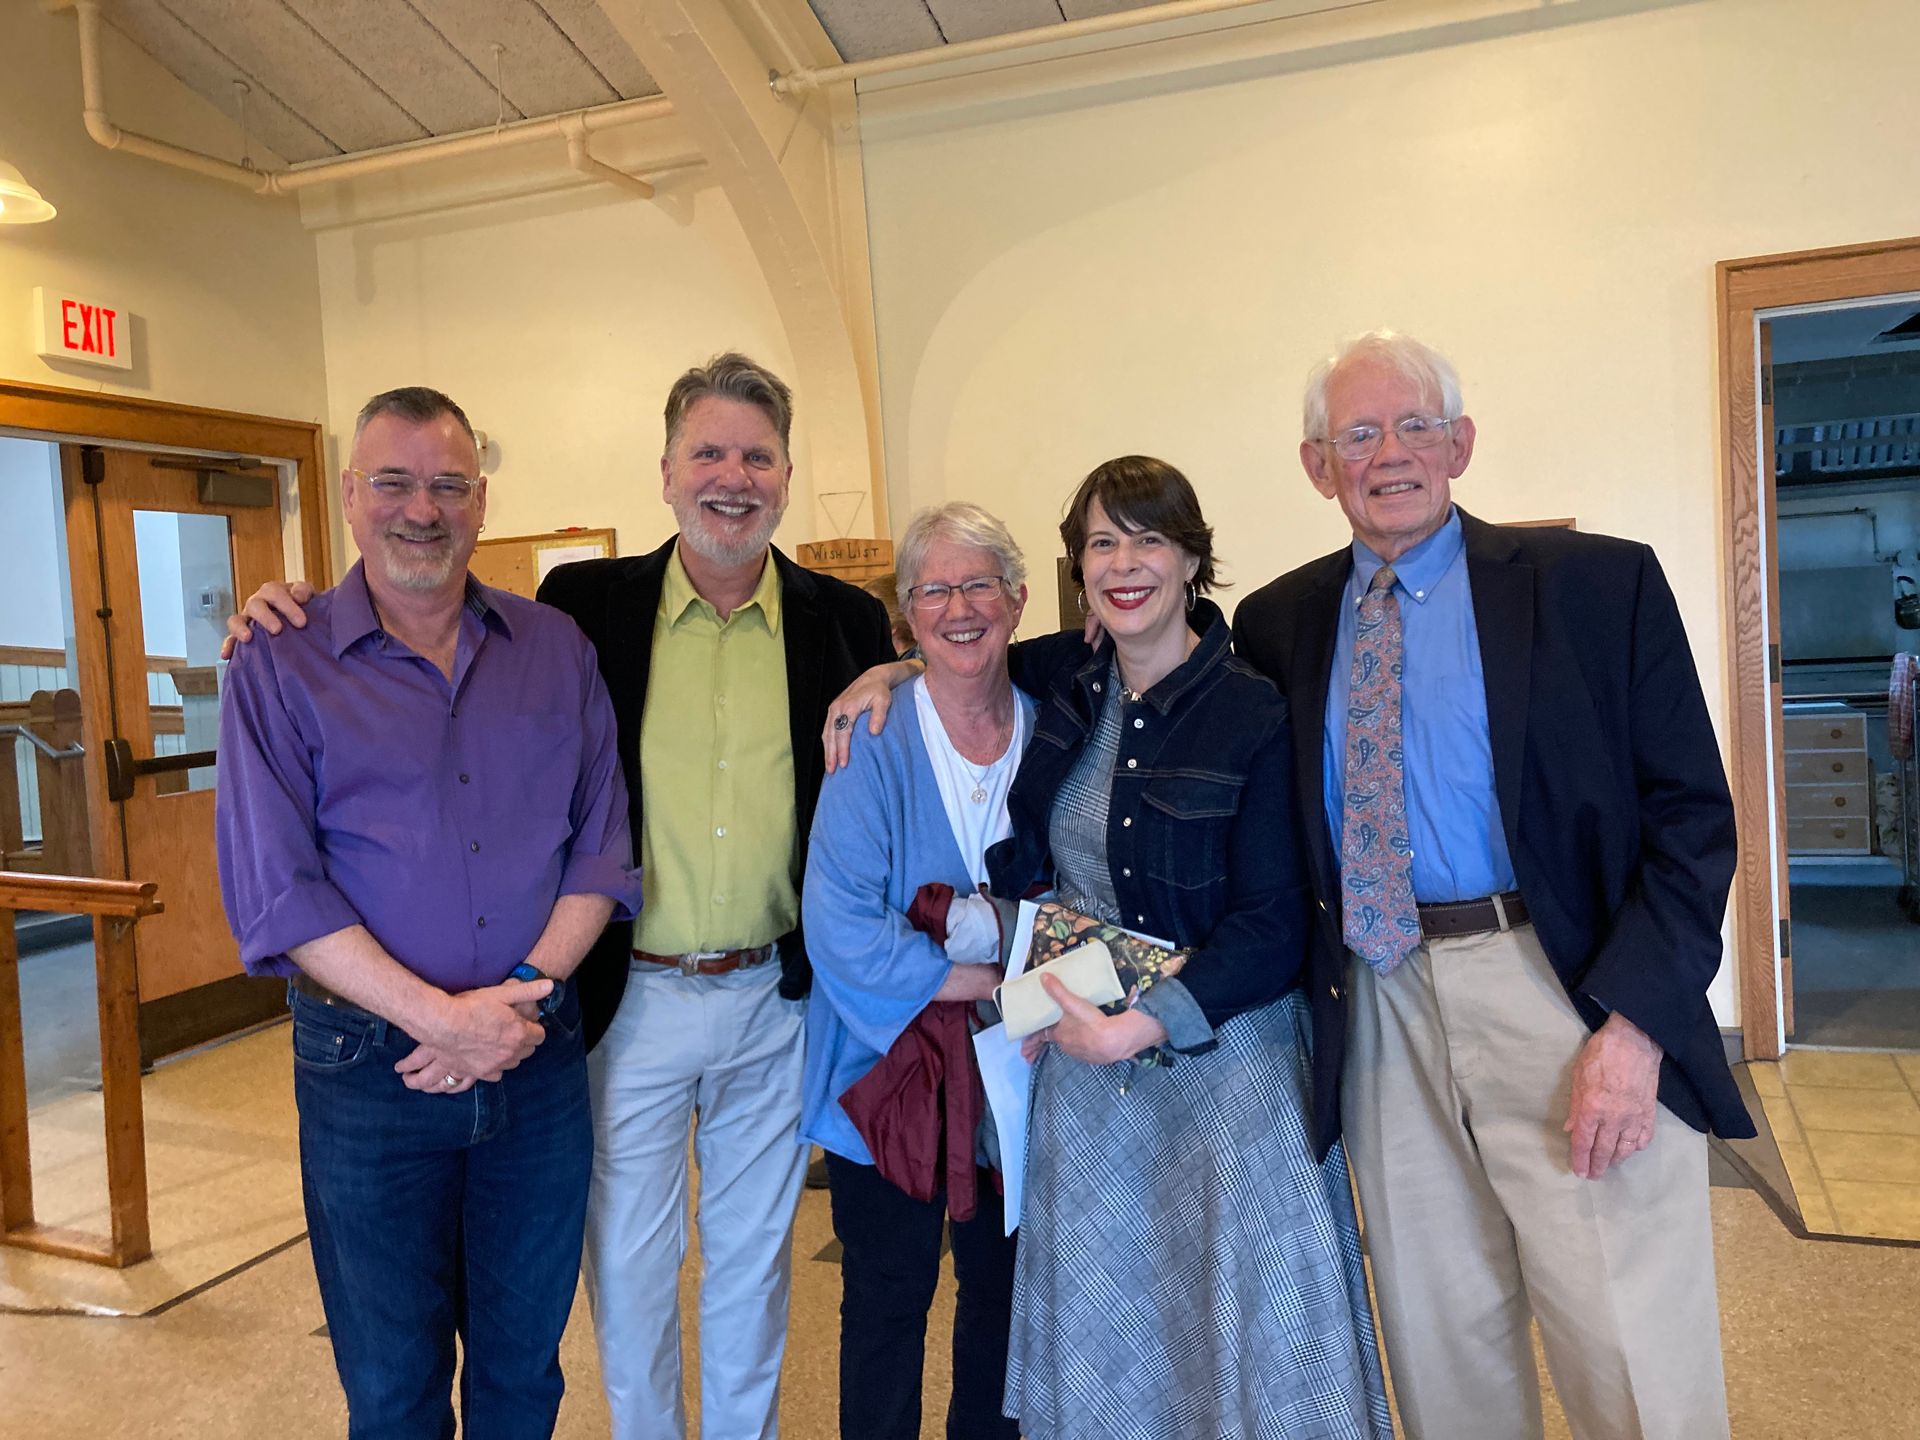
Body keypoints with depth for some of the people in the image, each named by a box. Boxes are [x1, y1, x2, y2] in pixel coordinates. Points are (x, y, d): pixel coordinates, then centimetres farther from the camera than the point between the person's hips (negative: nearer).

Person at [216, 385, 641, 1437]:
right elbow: (275, 895, -10)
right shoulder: (280, 669, -4)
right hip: (368, 1070, -2)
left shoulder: (556, 650, 4)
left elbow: (601, 843, 1)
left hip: (540, 1057, 2)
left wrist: (527, 990, -13)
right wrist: (442, 1017, -18)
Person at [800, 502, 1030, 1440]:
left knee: (1003, 1291, 21)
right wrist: (1001, 985, -21)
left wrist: (980, 922, -17)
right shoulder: (872, 745, -13)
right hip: (891, 1069, -3)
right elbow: (841, 932, -20)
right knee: (888, 1303, 12)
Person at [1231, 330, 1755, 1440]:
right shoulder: (1281, 623, 9)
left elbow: (1693, 816, -4)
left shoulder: (1599, 584, -2)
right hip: (1381, 1008, 3)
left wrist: (1632, 1024, -14)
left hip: (1564, 995, -3)